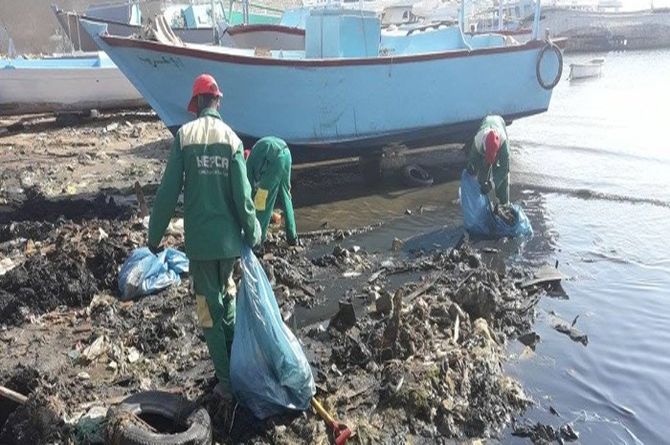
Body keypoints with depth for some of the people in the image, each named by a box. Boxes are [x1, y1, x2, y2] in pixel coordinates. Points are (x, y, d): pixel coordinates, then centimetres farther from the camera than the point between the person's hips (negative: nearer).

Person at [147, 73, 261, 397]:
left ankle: (226, 380, 12)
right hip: (229, 237, 3)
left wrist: (155, 234, 4)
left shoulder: (184, 135, -5)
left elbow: (168, 191, -6)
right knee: (227, 295, 23)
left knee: (209, 306, 7)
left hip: (199, 238, -2)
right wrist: (253, 234, 6)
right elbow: (242, 195, -5)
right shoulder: (232, 138, -2)